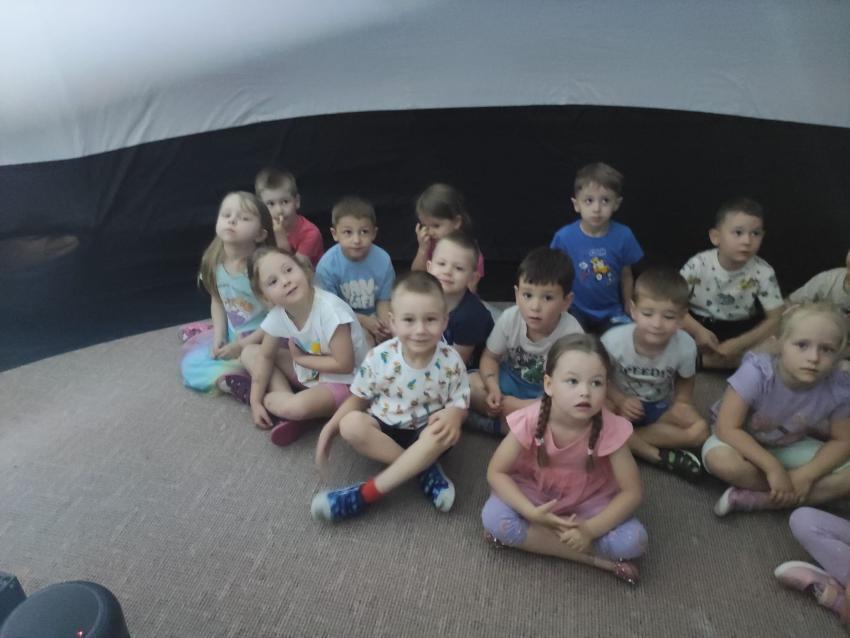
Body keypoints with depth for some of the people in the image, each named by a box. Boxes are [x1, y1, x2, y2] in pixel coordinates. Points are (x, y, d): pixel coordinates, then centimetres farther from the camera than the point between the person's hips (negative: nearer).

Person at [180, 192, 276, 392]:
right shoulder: (213, 263, -7)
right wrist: (219, 337, -4)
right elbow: (217, 301, 9)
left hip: (265, 339, -6)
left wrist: (243, 345, -18)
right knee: (191, 364, -5)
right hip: (232, 336, 6)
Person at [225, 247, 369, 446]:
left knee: (297, 407, -33)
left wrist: (300, 358, -16)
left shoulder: (329, 310, -31)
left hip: (343, 382, -6)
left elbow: (344, 365, -27)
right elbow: (266, 356, 1)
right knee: (250, 353, -1)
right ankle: (285, 411, -12)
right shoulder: (277, 316, -13)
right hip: (307, 373, 7)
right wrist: (255, 401, -6)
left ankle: (246, 390, -4)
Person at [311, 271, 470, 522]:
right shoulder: (380, 357, -14)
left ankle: (366, 493, -31)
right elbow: (358, 398, -2)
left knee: (446, 433, -36)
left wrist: (452, 416, -30)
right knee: (351, 424, -30)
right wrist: (329, 429, -14)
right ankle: (426, 470, -20)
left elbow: (460, 403, -5)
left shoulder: (451, 362, -14)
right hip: (384, 428, 1)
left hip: (426, 431, 0)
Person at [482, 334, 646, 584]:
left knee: (633, 541, -22)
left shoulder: (610, 428, -27)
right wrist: (532, 513, -31)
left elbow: (631, 492, -18)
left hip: (588, 499, 0)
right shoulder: (531, 421, -28)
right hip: (534, 492, 1)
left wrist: (590, 529, -31)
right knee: (494, 518, -28)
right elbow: (496, 472, -18)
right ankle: (596, 559, -15)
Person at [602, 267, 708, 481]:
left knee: (699, 431, -23)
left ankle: (626, 440, -17)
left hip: (660, 406, 2)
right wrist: (619, 400, -26)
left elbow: (686, 381, 0)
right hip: (623, 402, -2)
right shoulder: (614, 340, -26)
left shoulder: (685, 346, -21)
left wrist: (682, 403, -18)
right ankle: (658, 455, -20)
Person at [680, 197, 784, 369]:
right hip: (698, 323, -1)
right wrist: (697, 331, -28)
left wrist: (738, 344, -23)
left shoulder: (763, 273, -15)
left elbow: (774, 318, -12)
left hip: (740, 329, 2)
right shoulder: (698, 265, -17)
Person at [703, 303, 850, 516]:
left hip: (790, 447, 3)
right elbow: (727, 428, -29)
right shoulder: (757, 372, -32)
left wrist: (806, 474, -22)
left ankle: (751, 499, -20)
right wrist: (772, 467, -32)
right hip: (745, 443, -3)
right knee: (720, 458, -36)